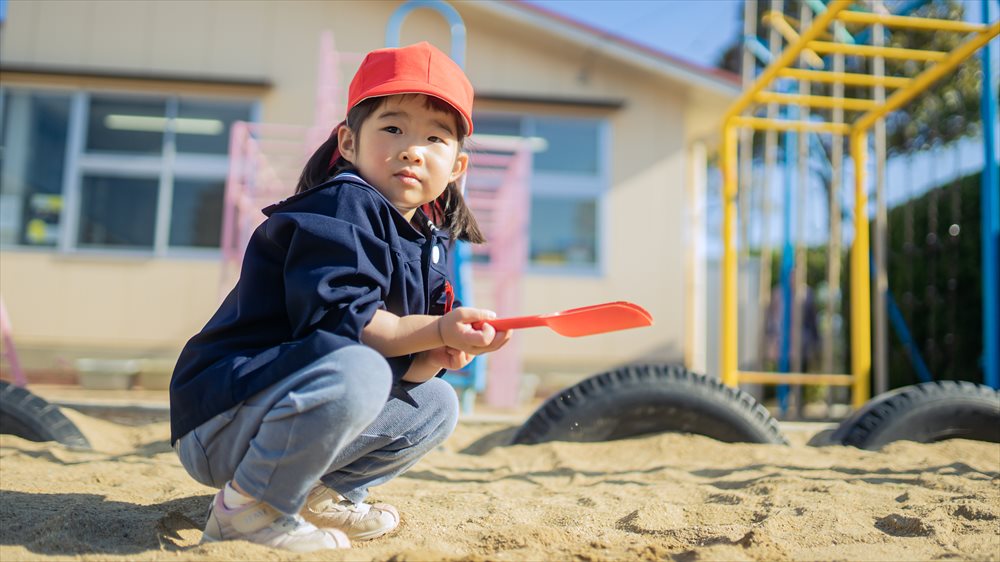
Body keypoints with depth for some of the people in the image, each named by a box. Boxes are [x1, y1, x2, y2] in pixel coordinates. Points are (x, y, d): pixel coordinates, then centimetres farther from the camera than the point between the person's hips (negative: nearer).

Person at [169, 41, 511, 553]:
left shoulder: (429, 241, 9)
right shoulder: (342, 207, -16)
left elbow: (402, 365, 6)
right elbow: (338, 320, -27)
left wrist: (438, 357, -15)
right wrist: (438, 330, -25)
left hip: (286, 400, 9)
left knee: (435, 405, 11)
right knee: (354, 371, -36)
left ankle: (320, 493, 14)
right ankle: (248, 509, -13)